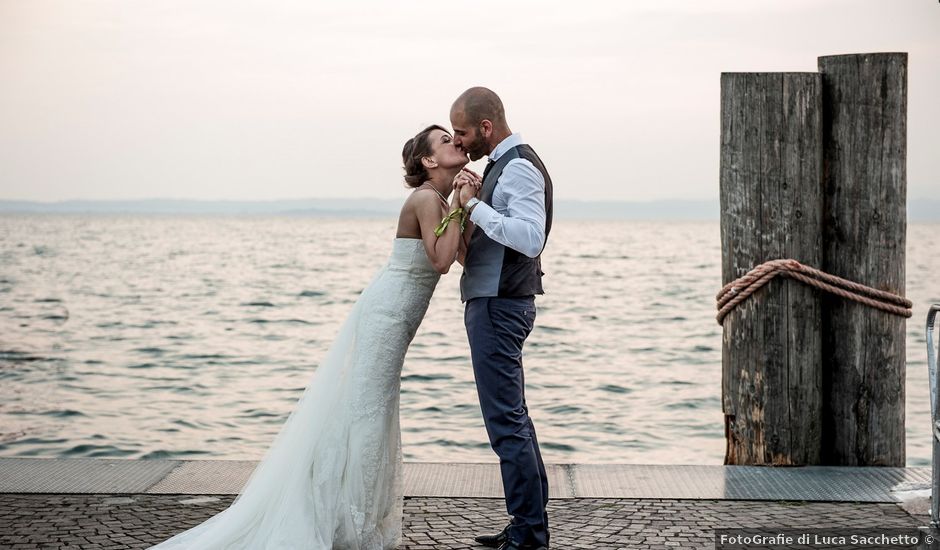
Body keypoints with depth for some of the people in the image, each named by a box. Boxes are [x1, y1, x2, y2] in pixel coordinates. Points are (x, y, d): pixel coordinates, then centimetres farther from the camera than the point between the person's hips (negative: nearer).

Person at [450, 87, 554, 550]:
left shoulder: (519, 168, -14)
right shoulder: (502, 165, 17)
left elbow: (530, 238, -27)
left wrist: (475, 205, -20)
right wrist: (474, 205, 5)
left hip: (500, 307, -11)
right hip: (495, 302, 11)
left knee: (505, 421, -8)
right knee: (513, 417, 14)